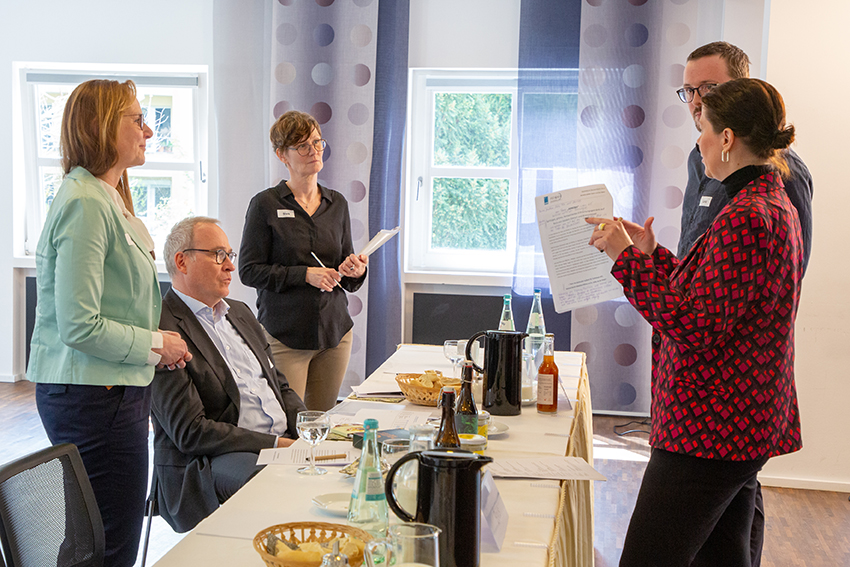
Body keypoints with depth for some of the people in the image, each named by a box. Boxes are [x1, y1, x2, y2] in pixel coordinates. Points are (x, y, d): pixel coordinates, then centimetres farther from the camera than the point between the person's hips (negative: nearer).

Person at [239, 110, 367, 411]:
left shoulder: (337, 203, 11)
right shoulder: (265, 205, -3)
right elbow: (249, 270, -7)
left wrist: (354, 271, -6)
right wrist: (305, 274, -16)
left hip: (335, 331, 4)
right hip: (284, 335, -4)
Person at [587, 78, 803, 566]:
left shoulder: (745, 219, -19)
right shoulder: (777, 206, 14)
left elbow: (694, 326, -23)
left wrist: (628, 260, -17)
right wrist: (653, 254, 18)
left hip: (709, 429, -11)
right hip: (747, 428, 11)